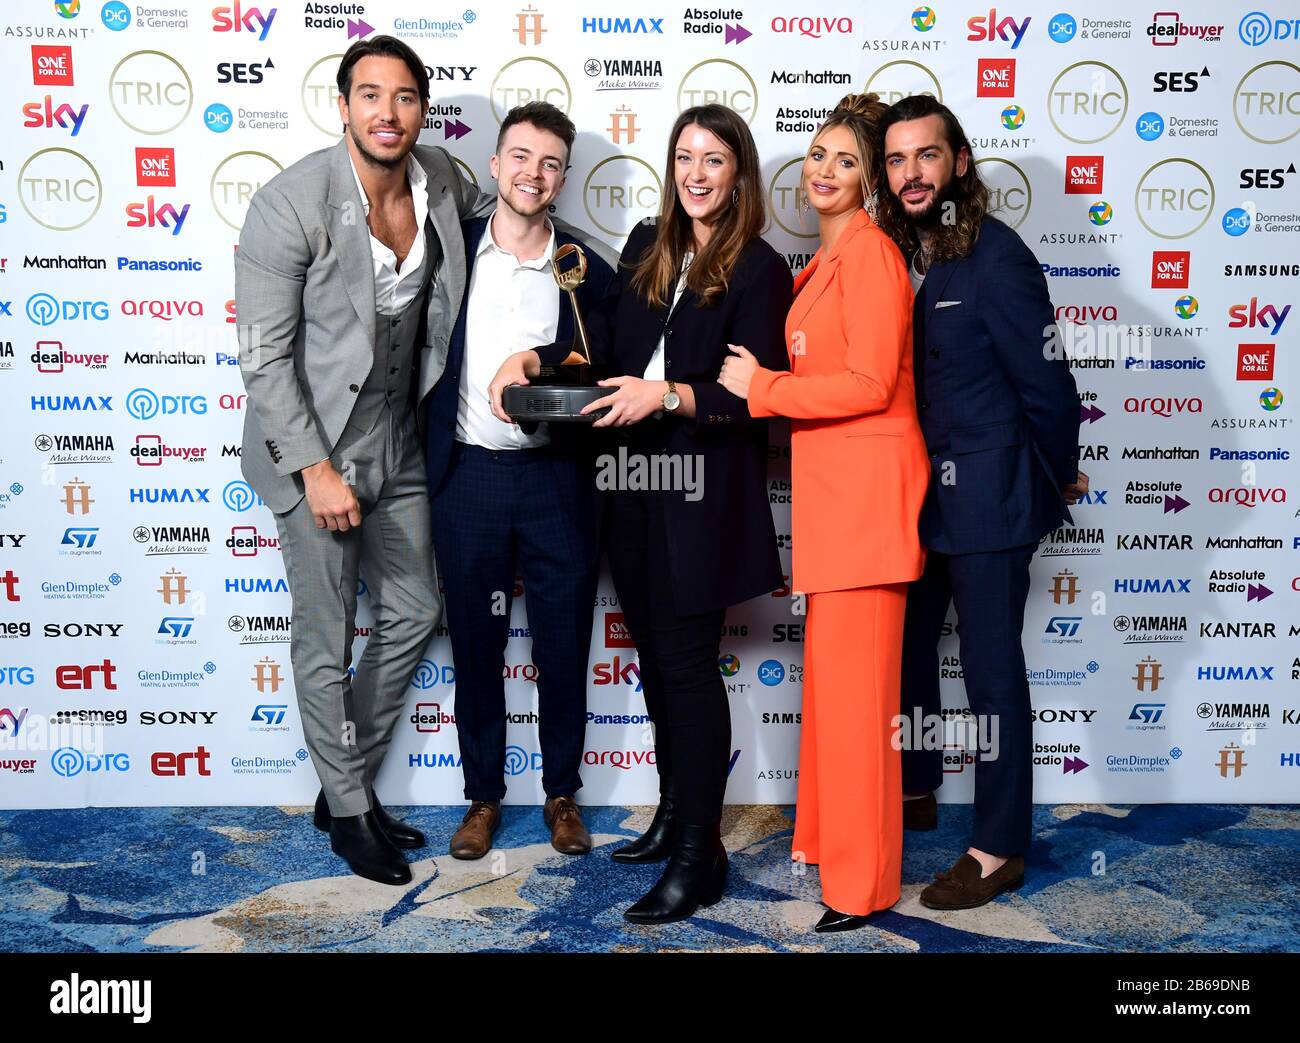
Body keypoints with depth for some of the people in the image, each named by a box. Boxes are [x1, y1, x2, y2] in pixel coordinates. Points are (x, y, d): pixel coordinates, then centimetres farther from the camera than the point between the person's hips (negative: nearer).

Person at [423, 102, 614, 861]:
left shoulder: (586, 275, 3)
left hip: (556, 478, 0)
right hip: (468, 475, 0)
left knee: (564, 646, 7)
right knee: (476, 643, 10)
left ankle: (563, 793, 26)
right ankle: (484, 794, 26)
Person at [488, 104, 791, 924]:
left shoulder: (759, 270, -7)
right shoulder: (648, 246, 12)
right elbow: (607, 339, 17)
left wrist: (669, 395, -24)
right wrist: (535, 358, 2)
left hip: (704, 493, -6)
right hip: (635, 485, 7)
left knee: (687, 664, -3)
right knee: (655, 655, 15)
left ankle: (700, 854, 10)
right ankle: (674, 815, 32)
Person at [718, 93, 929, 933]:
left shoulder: (869, 250, -9)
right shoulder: (827, 259, 20)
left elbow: (871, 383, -16)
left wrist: (764, 388, -9)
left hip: (867, 482, -9)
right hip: (833, 483, 9)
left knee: (852, 676, -6)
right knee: (833, 669, 13)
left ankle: (864, 882, 5)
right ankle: (830, 835, 25)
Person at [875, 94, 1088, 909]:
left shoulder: (995, 257, -15)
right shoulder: (898, 256, 6)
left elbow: (1048, 380, -12)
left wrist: (1060, 477, -1)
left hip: (987, 498, -7)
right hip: (918, 492, 8)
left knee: (991, 667, 1)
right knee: (908, 647, 18)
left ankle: (1001, 848, 14)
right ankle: (915, 791, 39)